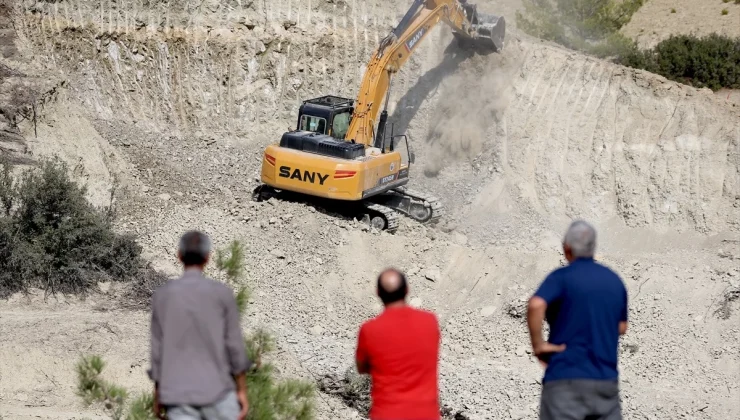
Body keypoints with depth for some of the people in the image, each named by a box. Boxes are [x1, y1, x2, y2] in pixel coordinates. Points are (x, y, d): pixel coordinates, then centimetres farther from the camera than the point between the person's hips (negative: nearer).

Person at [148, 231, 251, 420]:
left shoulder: (161, 295, 3)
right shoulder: (222, 293, -4)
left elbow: (157, 349, 4)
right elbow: (234, 345, -4)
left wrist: (157, 395, 13)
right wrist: (242, 391, 3)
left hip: (177, 393, 2)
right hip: (216, 390, -2)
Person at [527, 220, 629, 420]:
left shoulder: (562, 277, -7)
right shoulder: (615, 280, 11)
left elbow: (536, 305, -26)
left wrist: (537, 344, -15)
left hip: (566, 378, -5)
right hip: (606, 379, 5)